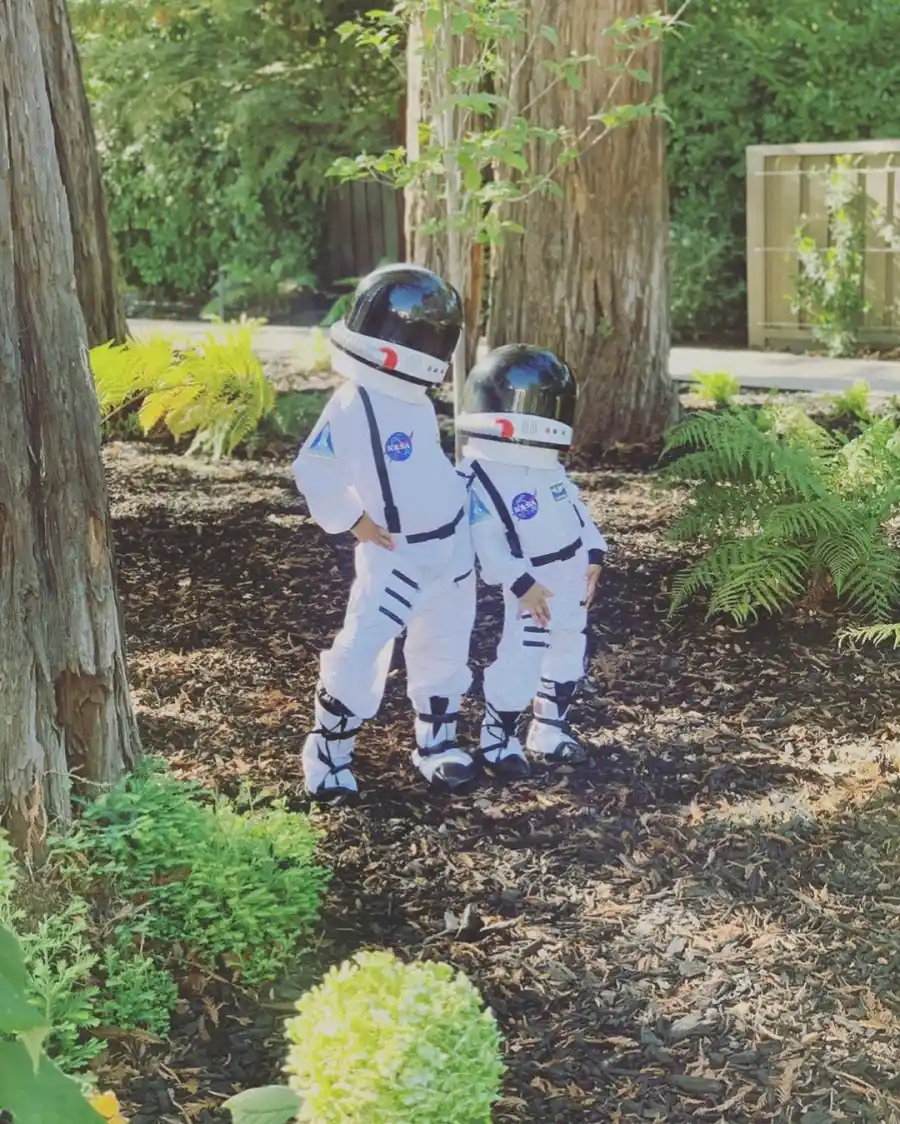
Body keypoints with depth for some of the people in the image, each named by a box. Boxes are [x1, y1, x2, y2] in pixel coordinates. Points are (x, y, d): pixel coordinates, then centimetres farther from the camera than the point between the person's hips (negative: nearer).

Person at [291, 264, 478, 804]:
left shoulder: (418, 401, 6)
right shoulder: (353, 404, -20)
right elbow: (313, 472, -17)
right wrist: (352, 520, -13)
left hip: (452, 546, 8)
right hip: (394, 555, -8)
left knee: (444, 648, 16)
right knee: (361, 650, -12)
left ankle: (438, 743, 32)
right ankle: (328, 754, 4)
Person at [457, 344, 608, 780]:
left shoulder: (547, 463, 6)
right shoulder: (480, 478, -20)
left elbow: (575, 507, 15)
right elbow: (487, 541, -25)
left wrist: (592, 555, 9)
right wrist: (521, 583, -26)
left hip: (572, 577, 9)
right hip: (531, 588, -9)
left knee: (568, 654, 18)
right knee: (520, 664, -10)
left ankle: (550, 729, 34)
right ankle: (497, 740, 7)